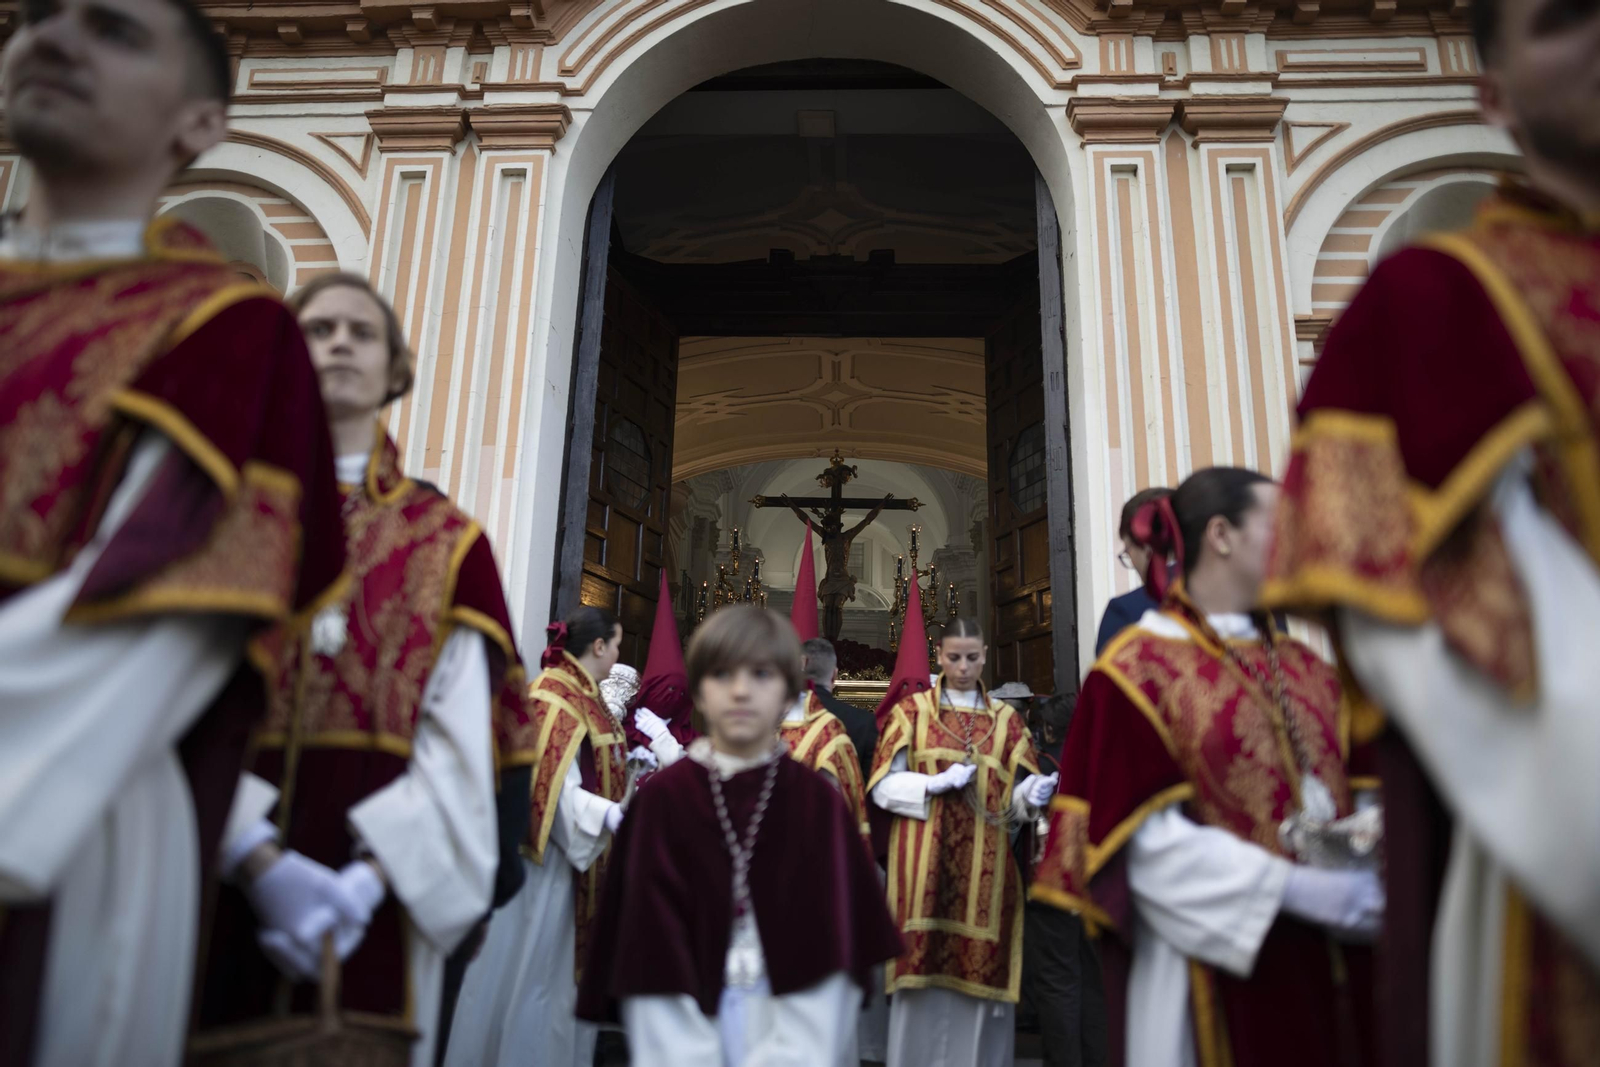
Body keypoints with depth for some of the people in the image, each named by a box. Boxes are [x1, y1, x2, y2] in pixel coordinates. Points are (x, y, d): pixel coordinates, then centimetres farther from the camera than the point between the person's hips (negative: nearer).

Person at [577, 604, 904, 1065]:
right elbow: (651, 949, -8)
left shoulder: (820, 803, -5)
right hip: (688, 1017, 0)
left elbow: (825, 944, -8)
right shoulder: (662, 799, -7)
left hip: (797, 1016, 0)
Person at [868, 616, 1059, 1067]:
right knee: (924, 970, -1)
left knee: (980, 971, 2)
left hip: (986, 865, 2)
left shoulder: (1007, 720, 11)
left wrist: (1031, 795, -14)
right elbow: (883, 786, 0)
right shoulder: (912, 710, 6)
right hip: (925, 863, -2)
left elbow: (1013, 802, 7)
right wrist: (935, 784, -14)